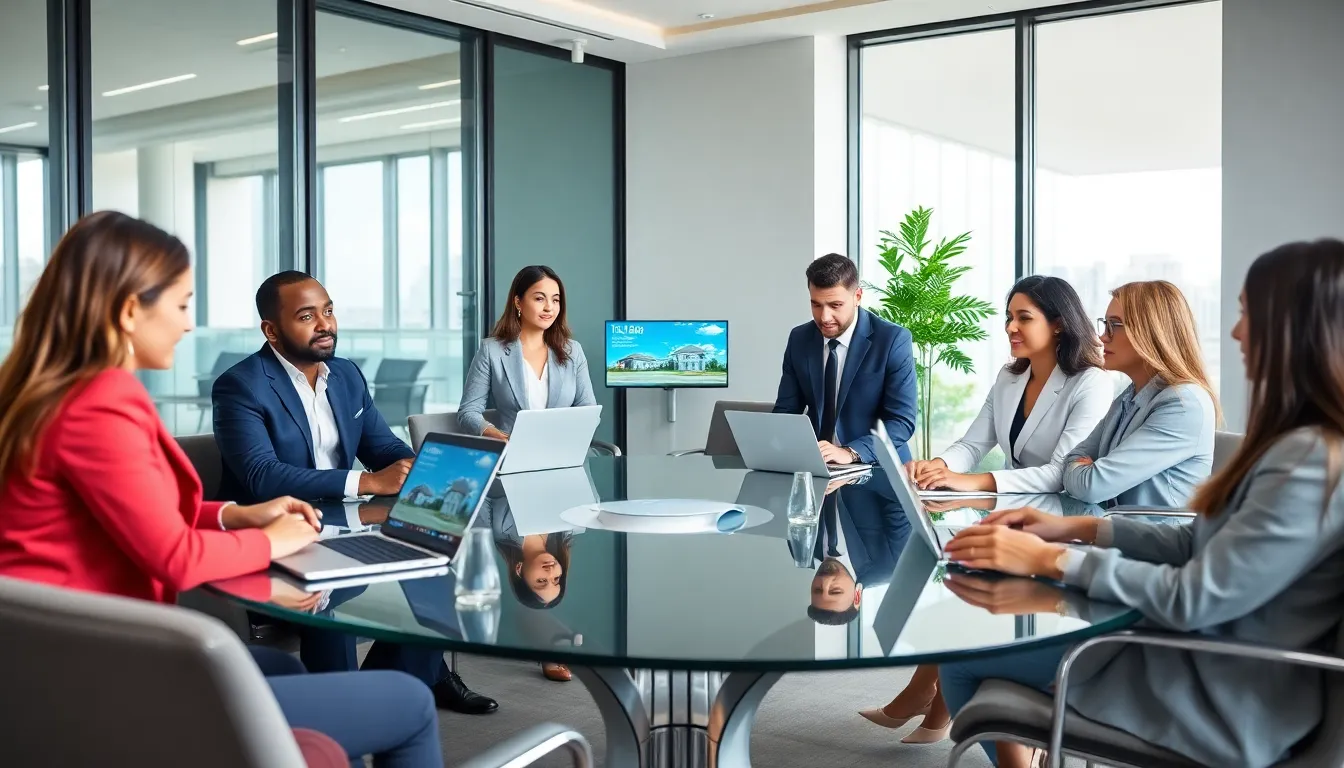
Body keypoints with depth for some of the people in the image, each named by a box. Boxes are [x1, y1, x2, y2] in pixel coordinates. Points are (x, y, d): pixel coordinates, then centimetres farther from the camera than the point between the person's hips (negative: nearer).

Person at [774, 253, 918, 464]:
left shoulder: (893, 340, -9)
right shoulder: (799, 339, 4)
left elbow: (902, 421, -13)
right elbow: (786, 410, 8)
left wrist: (850, 452, -28)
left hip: (876, 466, -2)